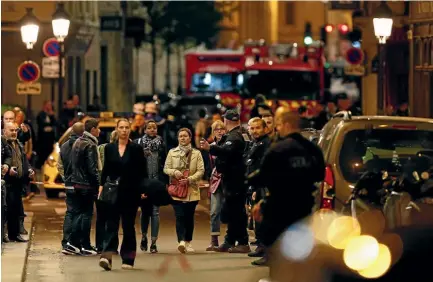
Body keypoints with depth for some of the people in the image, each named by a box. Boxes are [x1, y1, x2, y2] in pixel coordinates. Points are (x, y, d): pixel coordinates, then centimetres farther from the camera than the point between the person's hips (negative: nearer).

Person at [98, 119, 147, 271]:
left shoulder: (136, 149, 0)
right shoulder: (109, 148, 6)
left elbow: (142, 172, 1)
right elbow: (105, 170, 10)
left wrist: (143, 190, -7)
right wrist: (102, 186, -1)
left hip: (130, 193, -1)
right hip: (112, 192, 1)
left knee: (128, 226, 5)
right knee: (111, 225, -8)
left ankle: (128, 259, 11)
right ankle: (107, 257, -21)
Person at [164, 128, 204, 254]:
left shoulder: (196, 153, 6)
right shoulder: (172, 152, 10)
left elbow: (201, 170, -1)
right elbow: (166, 169, 7)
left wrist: (189, 179, -15)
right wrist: (174, 172, -14)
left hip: (192, 190, 1)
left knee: (189, 217, 6)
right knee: (180, 216, -14)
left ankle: (188, 242, 19)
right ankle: (181, 241, -26)